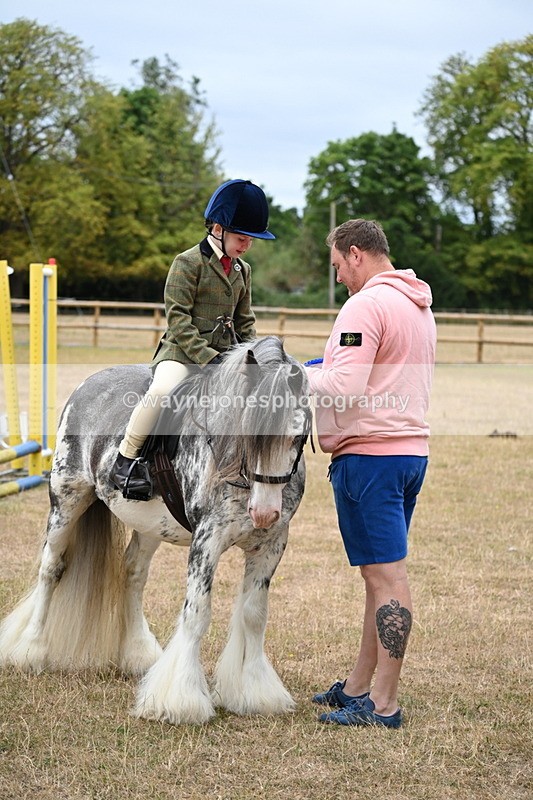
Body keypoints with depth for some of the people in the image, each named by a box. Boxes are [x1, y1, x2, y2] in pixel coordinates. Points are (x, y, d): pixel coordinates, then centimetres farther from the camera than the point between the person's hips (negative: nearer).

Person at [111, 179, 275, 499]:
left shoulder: (243, 271, 14)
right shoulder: (188, 262, -6)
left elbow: (245, 322, 21)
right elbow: (178, 320, -13)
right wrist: (207, 358, -22)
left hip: (225, 353, 7)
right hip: (183, 351, -7)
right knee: (162, 389, -34)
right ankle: (127, 456, -17)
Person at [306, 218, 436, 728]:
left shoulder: (365, 305, -14)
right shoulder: (420, 306, 17)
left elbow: (344, 387, -21)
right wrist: (325, 370, 18)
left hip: (368, 453, -10)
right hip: (411, 449, 10)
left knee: (386, 574, -8)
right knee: (382, 572, 14)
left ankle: (383, 705, -4)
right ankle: (359, 686, 24)